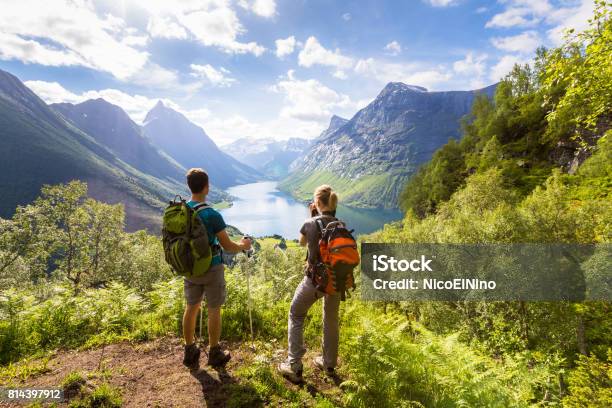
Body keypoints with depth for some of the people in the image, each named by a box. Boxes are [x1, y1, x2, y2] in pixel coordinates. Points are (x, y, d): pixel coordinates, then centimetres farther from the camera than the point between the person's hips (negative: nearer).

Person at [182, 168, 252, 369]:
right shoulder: (212, 214, -22)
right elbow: (227, 246, -15)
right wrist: (243, 246, 5)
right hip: (211, 268, -5)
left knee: (191, 308, 18)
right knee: (214, 310, 10)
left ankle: (190, 352, 32)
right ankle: (214, 353, 25)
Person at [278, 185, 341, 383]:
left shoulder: (310, 223, -14)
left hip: (315, 279, -4)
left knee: (296, 316, 17)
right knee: (331, 320, 23)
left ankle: (294, 367, 17)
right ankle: (329, 363, 39)